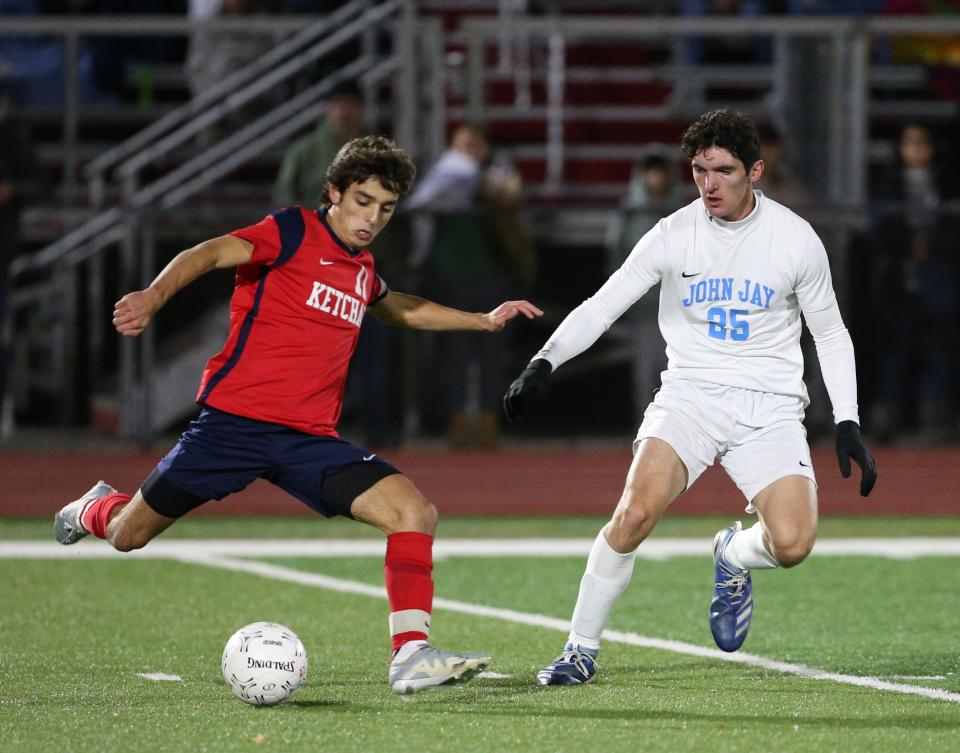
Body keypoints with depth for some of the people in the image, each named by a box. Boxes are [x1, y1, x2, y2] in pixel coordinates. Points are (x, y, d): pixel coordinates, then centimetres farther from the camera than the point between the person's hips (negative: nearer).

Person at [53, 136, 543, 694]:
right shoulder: (295, 232, -4)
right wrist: (154, 296, -39)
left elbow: (401, 309, 42)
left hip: (310, 439, 6)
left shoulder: (362, 268, 17)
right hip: (236, 421, -6)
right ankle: (97, 510, 43)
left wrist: (483, 321, 40)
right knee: (129, 536, 5)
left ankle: (411, 655, -20)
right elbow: (210, 254, -20)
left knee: (415, 513, -16)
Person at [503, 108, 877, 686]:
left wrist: (848, 423, 4)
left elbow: (831, 334, 11)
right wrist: (545, 362, -17)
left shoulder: (796, 239, -1)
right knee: (637, 510, -26)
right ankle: (582, 648, -10)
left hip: (771, 408, 0)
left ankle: (734, 556, 18)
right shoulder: (673, 236, -2)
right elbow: (601, 307, -1)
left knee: (792, 544, -21)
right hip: (690, 394, 0)